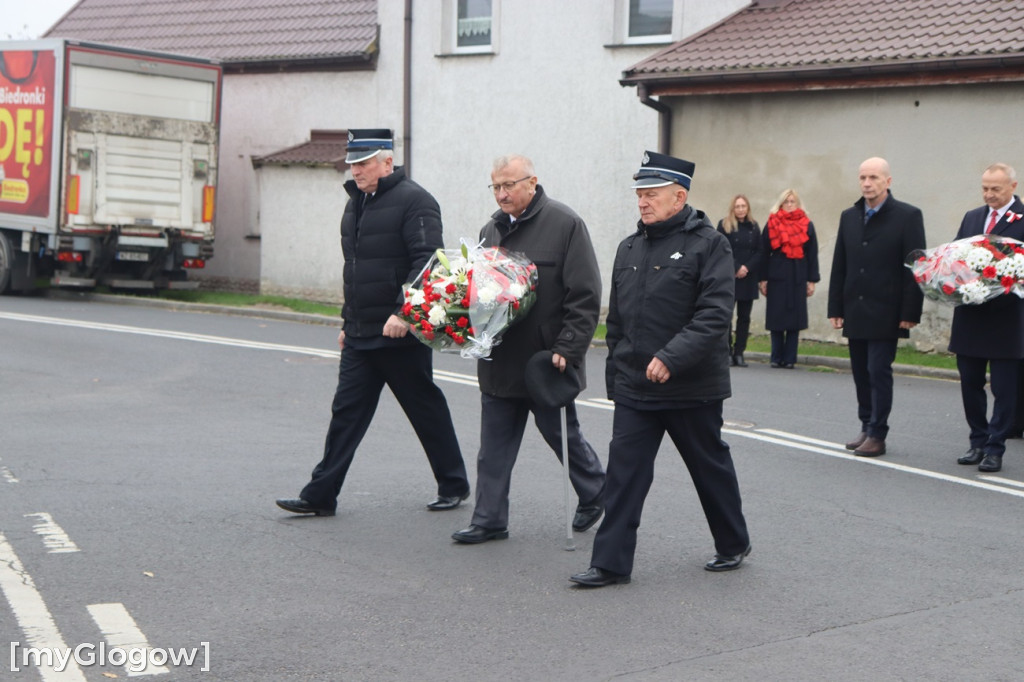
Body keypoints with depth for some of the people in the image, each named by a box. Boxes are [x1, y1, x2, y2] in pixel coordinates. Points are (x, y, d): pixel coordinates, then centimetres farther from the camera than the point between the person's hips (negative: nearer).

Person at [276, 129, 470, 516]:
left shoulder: (413, 201, -11)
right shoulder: (357, 202, 16)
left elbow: (426, 262, -20)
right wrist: (348, 321, 23)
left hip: (400, 333, -8)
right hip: (360, 335, 8)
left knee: (426, 411, 5)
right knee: (346, 411, 4)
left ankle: (454, 486, 20)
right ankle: (320, 495, 5)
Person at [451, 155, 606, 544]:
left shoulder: (565, 225, -9)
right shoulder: (492, 229, 11)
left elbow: (585, 296, -12)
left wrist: (567, 350, -17)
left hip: (546, 361, -5)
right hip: (499, 362, 6)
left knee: (562, 434, 10)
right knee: (494, 446, 7)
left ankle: (596, 493, 33)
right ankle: (489, 520, 14)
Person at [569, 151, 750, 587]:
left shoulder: (707, 244, -9)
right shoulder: (629, 248, 11)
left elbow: (715, 313, -20)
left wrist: (672, 358, -28)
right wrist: (616, 374, 16)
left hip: (693, 386, -5)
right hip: (635, 387, 5)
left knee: (711, 468, 11)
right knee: (624, 470, 0)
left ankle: (733, 546, 30)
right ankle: (611, 562, 3)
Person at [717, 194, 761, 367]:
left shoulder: (753, 227, 10)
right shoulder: (724, 225, 1)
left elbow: (759, 252, 8)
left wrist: (747, 267, -8)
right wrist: (735, 268, -12)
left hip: (748, 279, 3)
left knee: (744, 317, 2)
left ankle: (739, 353, 5)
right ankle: (726, 351, -2)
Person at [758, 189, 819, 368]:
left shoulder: (807, 225, 8)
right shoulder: (772, 224, 6)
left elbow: (812, 254, 6)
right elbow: (764, 253, 5)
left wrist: (811, 280, 1)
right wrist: (763, 279, 1)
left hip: (798, 277, 0)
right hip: (776, 275, 0)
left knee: (795, 319, 0)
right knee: (776, 318, 0)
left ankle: (789, 358, 4)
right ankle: (776, 358, 7)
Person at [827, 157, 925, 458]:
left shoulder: (908, 216, -5)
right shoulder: (849, 216, 10)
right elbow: (839, 266, 11)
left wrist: (910, 312, -13)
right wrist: (835, 308, 7)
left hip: (885, 313, -5)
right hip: (855, 312, 5)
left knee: (879, 372, -5)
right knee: (861, 373, 9)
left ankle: (877, 435, 1)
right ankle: (866, 427, 18)